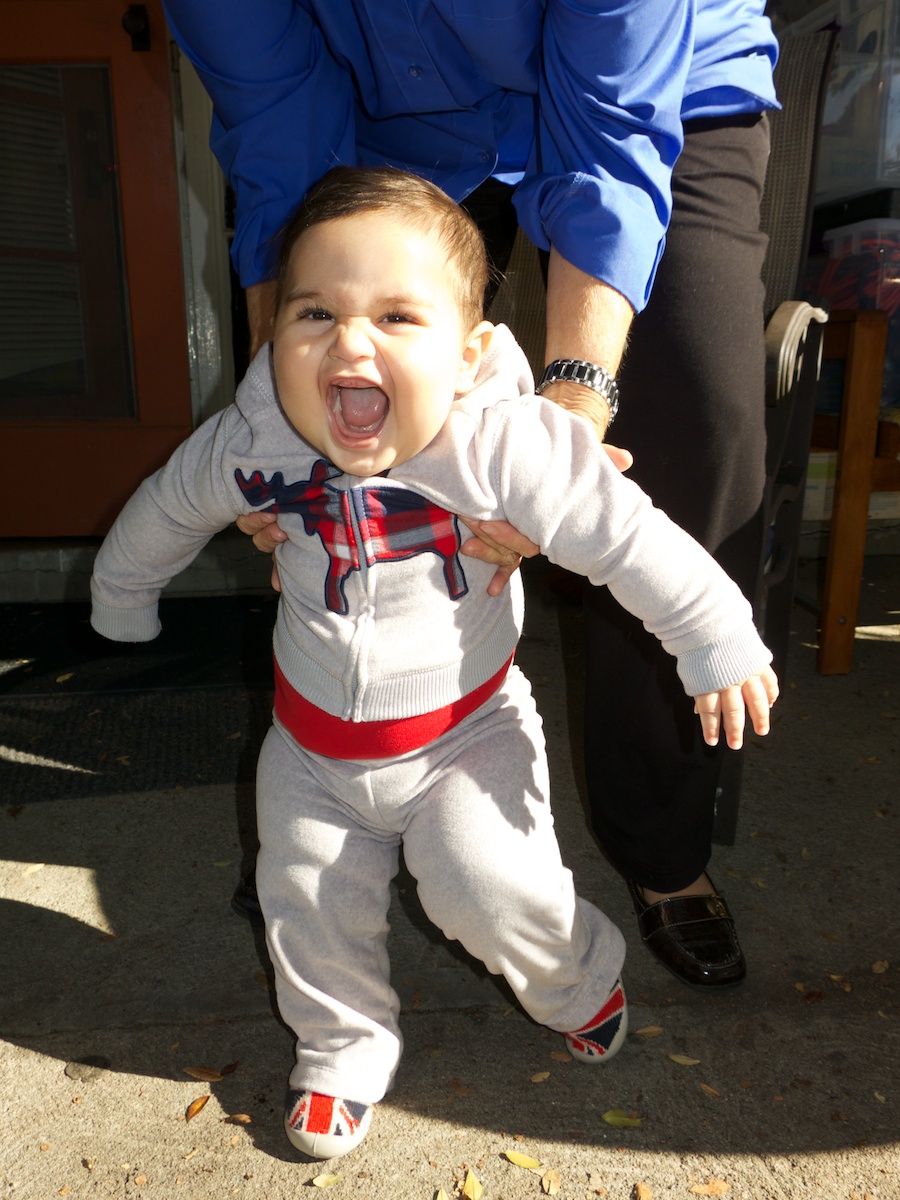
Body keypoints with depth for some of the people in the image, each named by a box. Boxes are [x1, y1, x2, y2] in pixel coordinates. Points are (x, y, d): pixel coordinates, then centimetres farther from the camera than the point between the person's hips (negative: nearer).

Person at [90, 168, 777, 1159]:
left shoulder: (504, 448, -29)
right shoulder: (246, 445, -18)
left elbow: (631, 541, -21)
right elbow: (163, 514, 3)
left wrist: (719, 644, -17)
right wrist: (119, 604, 20)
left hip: (464, 729, -3)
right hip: (314, 743, 4)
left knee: (492, 889, -13)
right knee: (309, 904, 12)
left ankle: (580, 976, 25)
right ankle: (344, 1044, 42)